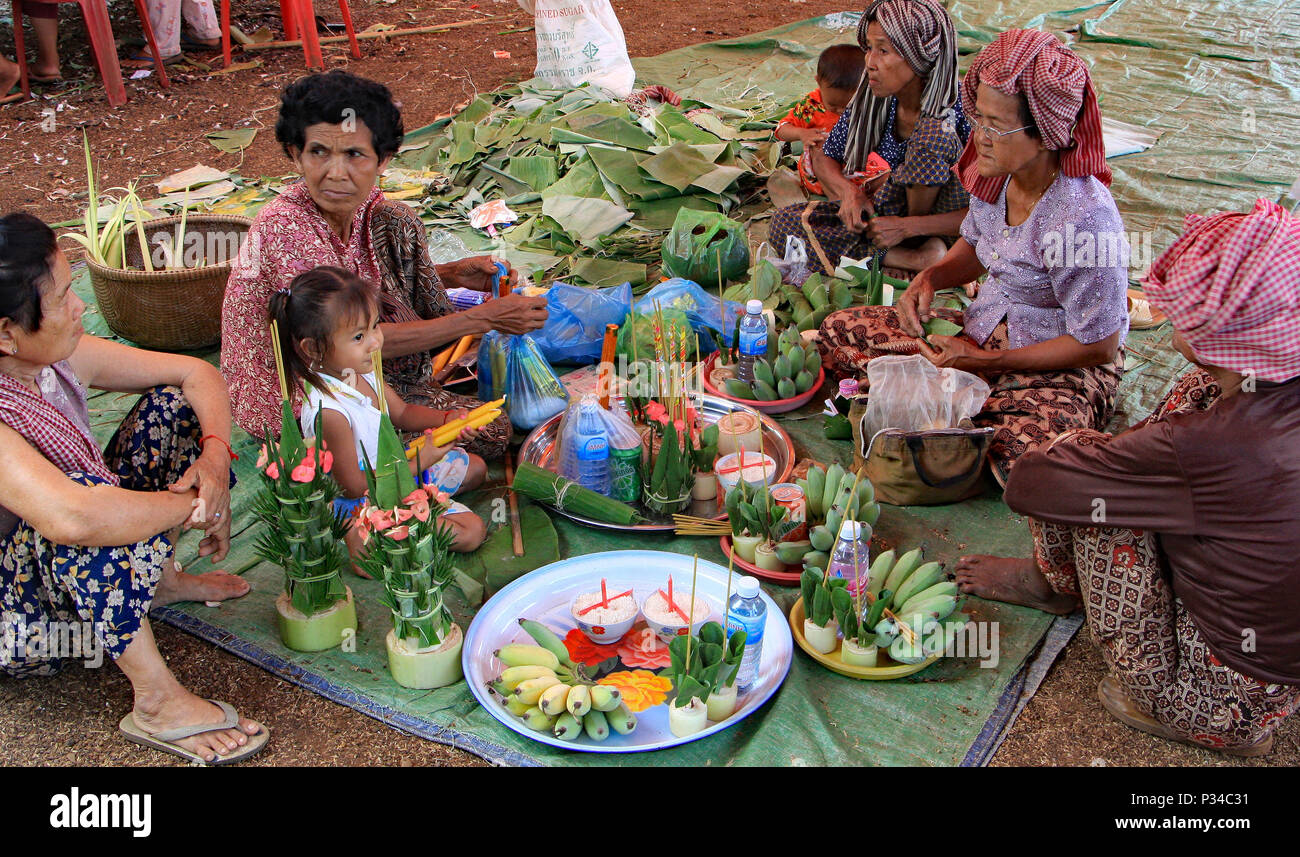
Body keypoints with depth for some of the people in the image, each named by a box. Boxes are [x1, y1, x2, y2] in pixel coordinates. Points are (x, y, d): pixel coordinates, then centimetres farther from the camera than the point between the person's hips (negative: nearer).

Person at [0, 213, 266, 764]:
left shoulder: (57, 358, -9)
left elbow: (195, 374, -2)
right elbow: (73, 516, -51)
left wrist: (215, 456, -21)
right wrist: (192, 504, -34)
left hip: (77, 576, 8)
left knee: (173, 406, -1)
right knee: (86, 492, -40)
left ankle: (159, 579, 11)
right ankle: (158, 703, -28)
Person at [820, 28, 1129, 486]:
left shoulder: (1083, 219, -28)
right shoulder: (996, 174, -5)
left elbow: (1097, 345, -21)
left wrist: (984, 360, -19)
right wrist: (930, 278, -6)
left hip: (1065, 366, -7)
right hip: (984, 328, 7)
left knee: (1022, 457, -38)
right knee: (839, 331, 0)